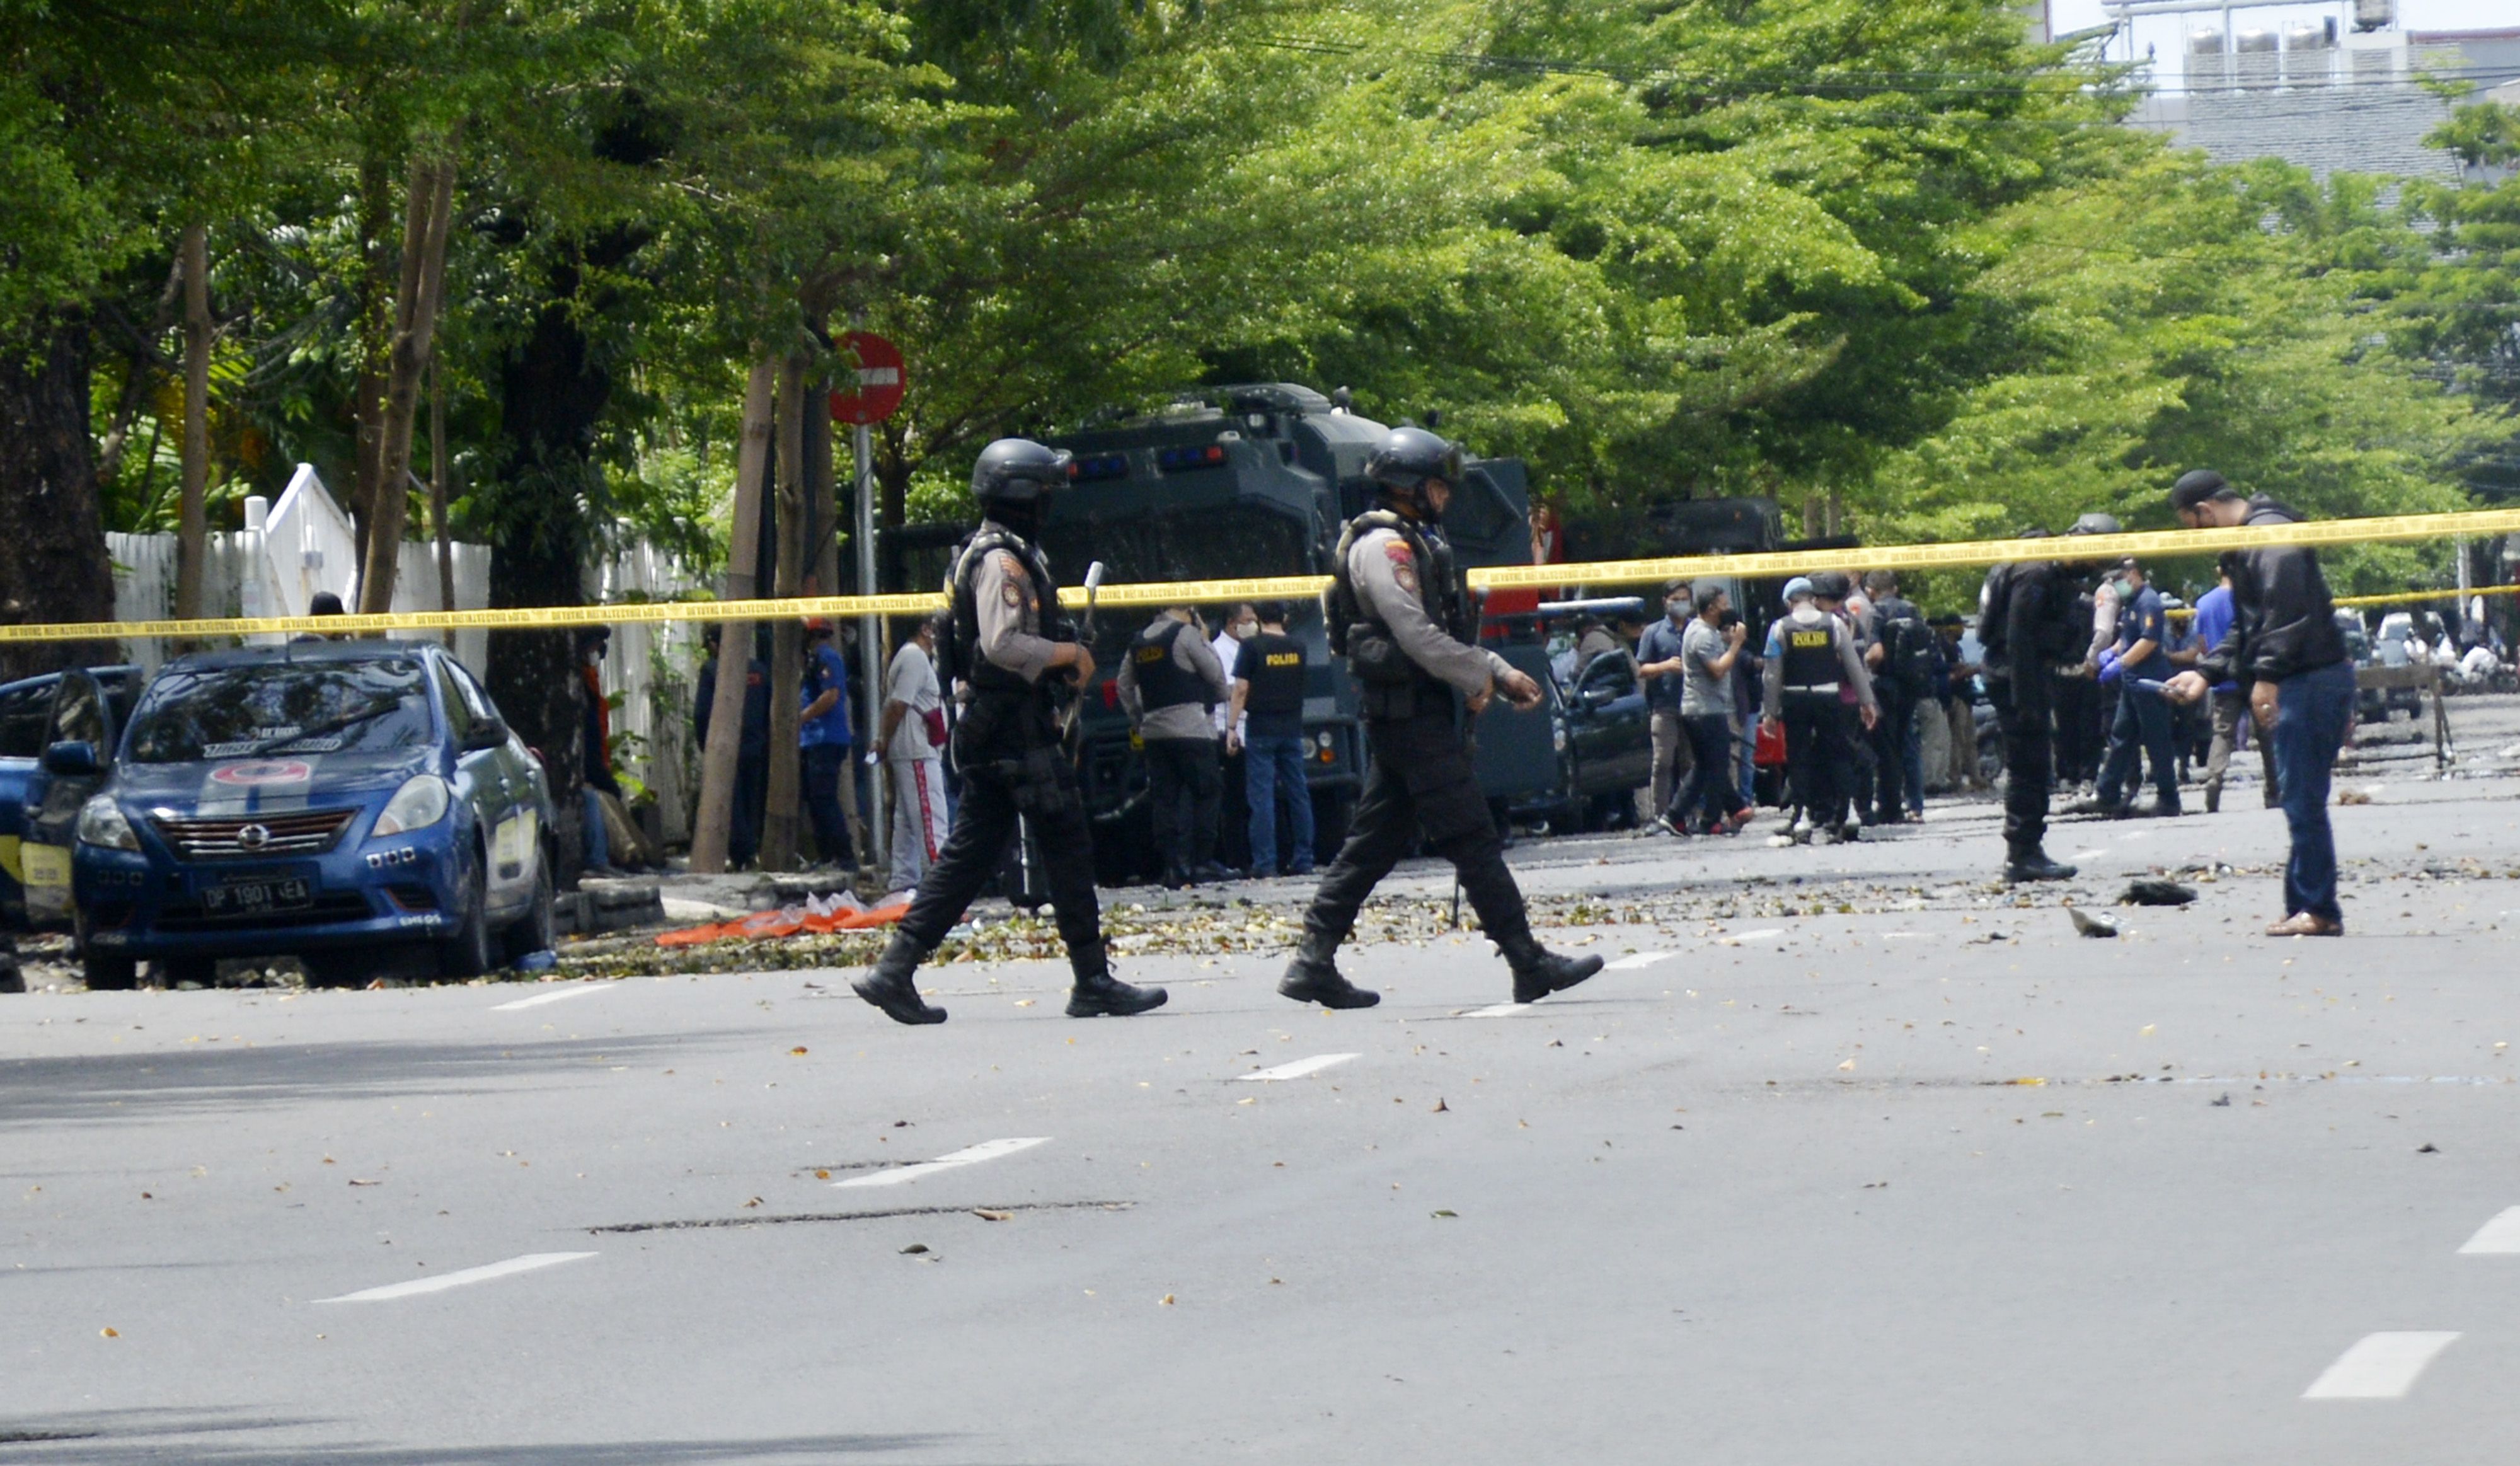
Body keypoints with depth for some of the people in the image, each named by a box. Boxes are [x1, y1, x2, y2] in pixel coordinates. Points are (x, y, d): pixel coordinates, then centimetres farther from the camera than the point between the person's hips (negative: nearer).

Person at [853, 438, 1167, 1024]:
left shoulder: (998, 554, 19)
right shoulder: (1002, 559, -14)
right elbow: (1002, 643, -24)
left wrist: (1067, 660, 14)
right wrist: (1068, 654, -13)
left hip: (987, 728, 10)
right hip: (1017, 727, -10)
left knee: (969, 854, 9)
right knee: (1068, 847, -5)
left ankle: (896, 971, 5)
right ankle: (1094, 983, -1)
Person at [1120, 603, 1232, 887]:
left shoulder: (1138, 642, 14)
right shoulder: (1186, 634, -6)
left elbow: (1125, 686, 18)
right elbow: (1216, 675, -1)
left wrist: (1137, 721, 25)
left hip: (1153, 731, 6)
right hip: (1190, 728, -6)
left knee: (1164, 799, 4)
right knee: (1204, 794, -1)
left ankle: (1172, 865, 0)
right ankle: (1202, 861, -6)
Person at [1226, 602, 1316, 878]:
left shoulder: (1252, 647, -9)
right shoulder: (1298, 648, 6)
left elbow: (1241, 690, -10)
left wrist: (1232, 728, -7)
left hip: (1261, 730, -4)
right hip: (1292, 729, 4)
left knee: (1262, 796, -4)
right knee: (1298, 793, 8)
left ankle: (1265, 862, -8)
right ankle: (1303, 860, 8)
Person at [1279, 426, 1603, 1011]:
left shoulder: (1414, 544, 21)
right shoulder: (1384, 546, -12)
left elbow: (1448, 634, 26)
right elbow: (1416, 634, -19)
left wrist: (1502, 674, 16)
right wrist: (1479, 679, -9)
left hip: (1409, 714, 11)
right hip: (1411, 713, -11)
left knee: (1375, 842, 10)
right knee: (1471, 838, -9)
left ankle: (1314, 963, 9)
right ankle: (1529, 965, -9)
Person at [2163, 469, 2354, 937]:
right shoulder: (2248, 540, 22)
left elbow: (2285, 612, -23)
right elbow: (2247, 627, 28)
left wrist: (2266, 676, -25)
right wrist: (2207, 673, 20)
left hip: (2311, 682, -11)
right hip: (2298, 685, 11)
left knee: (2303, 799, -9)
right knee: (2299, 800, 12)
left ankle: (2318, 910, -7)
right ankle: (2305, 907, 15)